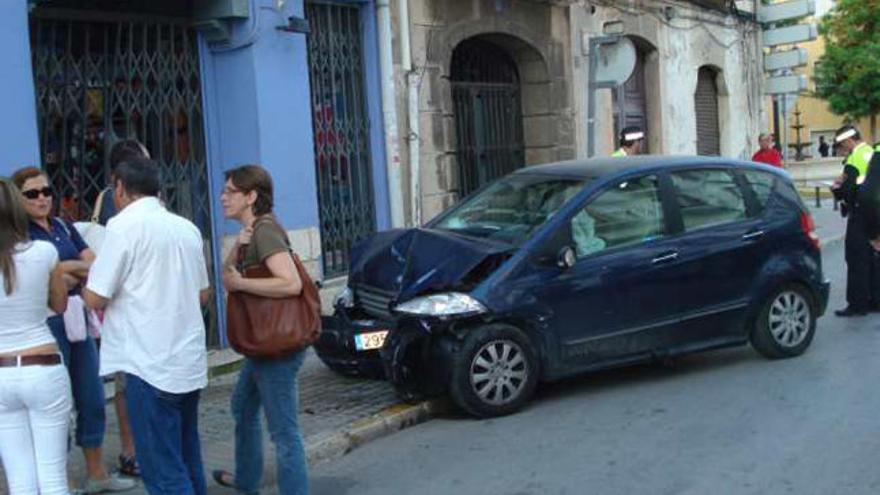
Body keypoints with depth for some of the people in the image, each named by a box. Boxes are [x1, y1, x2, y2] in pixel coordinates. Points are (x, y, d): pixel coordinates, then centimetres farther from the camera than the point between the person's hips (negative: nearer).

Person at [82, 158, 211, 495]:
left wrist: (82, 279, 11)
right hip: (190, 361, 7)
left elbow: (95, 298, -10)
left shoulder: (125, 225, -10)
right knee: (187, 462, 19)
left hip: (151, 365, -7)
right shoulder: (186, 228, 10)